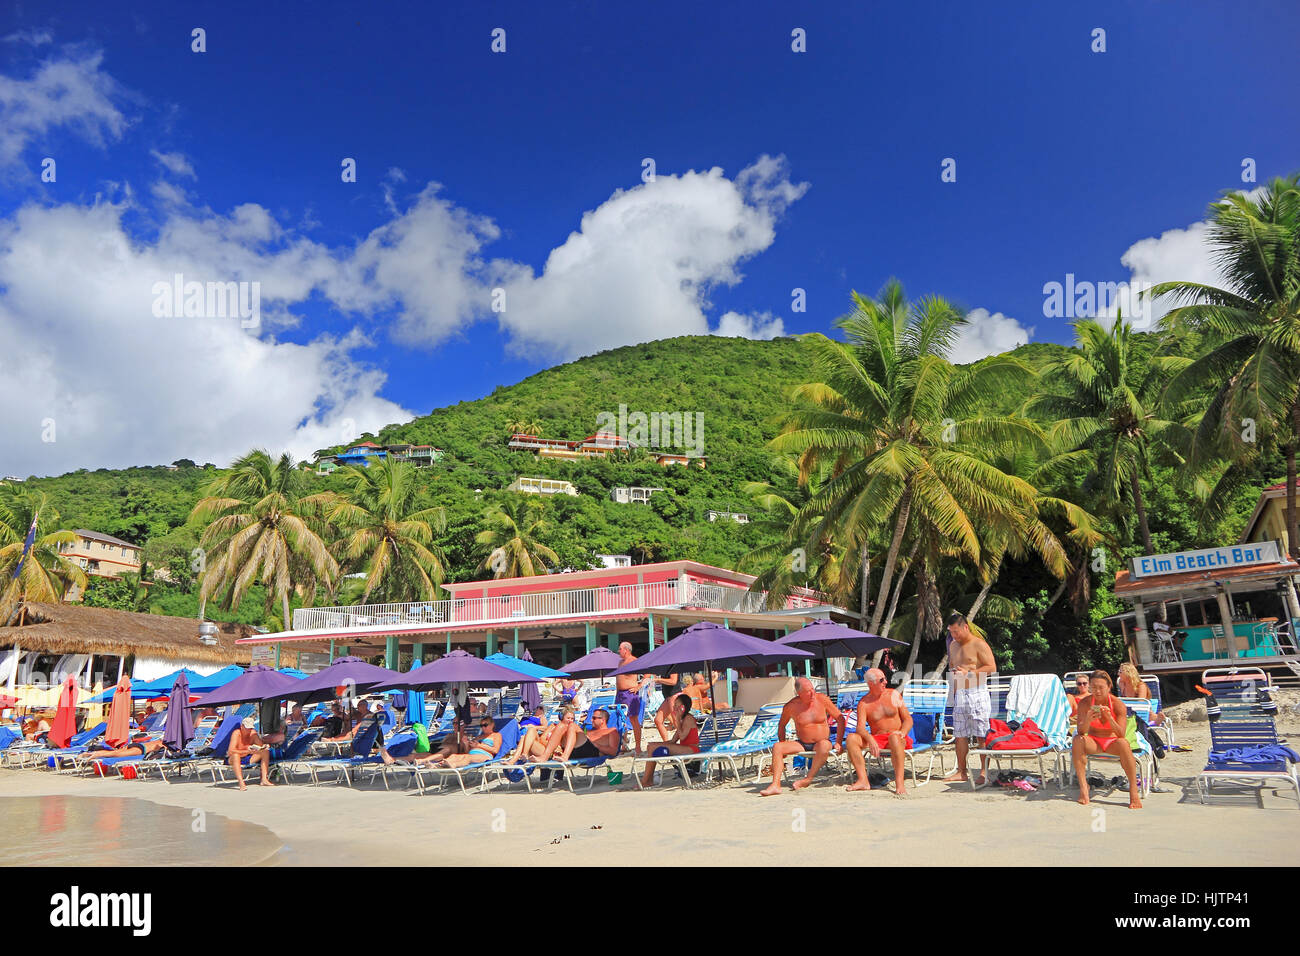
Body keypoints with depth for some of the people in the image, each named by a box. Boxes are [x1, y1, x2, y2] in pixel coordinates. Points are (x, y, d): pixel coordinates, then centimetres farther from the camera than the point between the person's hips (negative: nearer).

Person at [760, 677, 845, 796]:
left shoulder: (822, 699, -7)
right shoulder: (791, 706, -5)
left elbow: (840, 719, 0)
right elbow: (781, 725, 13)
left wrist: (839, 743, -7)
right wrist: (783, 746, 7)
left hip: (822, 741, -2)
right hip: (801, 744, 2)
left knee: (824, 745, -39)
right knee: (777, 747, -21)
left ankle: (808, 779, -28)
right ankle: (776, 785, -30)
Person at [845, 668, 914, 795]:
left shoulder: (894, 694, 7)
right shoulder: (863, 703, 3)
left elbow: (908, 719, 5)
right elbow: (860, 727, -9)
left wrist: (903, 732, -17)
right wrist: (870, 740, -30)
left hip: (897, 738, -1)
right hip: (876, 739, 2)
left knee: (894, 737, -38)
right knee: (851, 738, -23)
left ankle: (899, 783, -42)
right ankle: (863, 780, -29)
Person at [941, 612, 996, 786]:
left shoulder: (979, 644, -6)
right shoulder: (953, 646, 16)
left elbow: (992, 667, -12)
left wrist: (969, 672, -17)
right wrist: (952, 673, 11)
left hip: (977, 693, -7)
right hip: (959, 694, 7)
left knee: (982, 735, -5)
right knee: (960, 734, 8)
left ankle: (984, 772, -1)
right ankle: (961, 771, 14)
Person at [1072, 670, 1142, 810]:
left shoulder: (1118, 704, -15)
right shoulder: (1085, 703, -11)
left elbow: (1121, 734, -22)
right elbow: (1081, 732, -16)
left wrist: (1109, 718, -39)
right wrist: (1088, 720, -37)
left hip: (1113, 742, -1)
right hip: (1093, 742, 1)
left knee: (1123, 743, -35)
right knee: (1078, 740, -30)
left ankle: (1133, 790, -27)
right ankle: (1083, 787, -24)